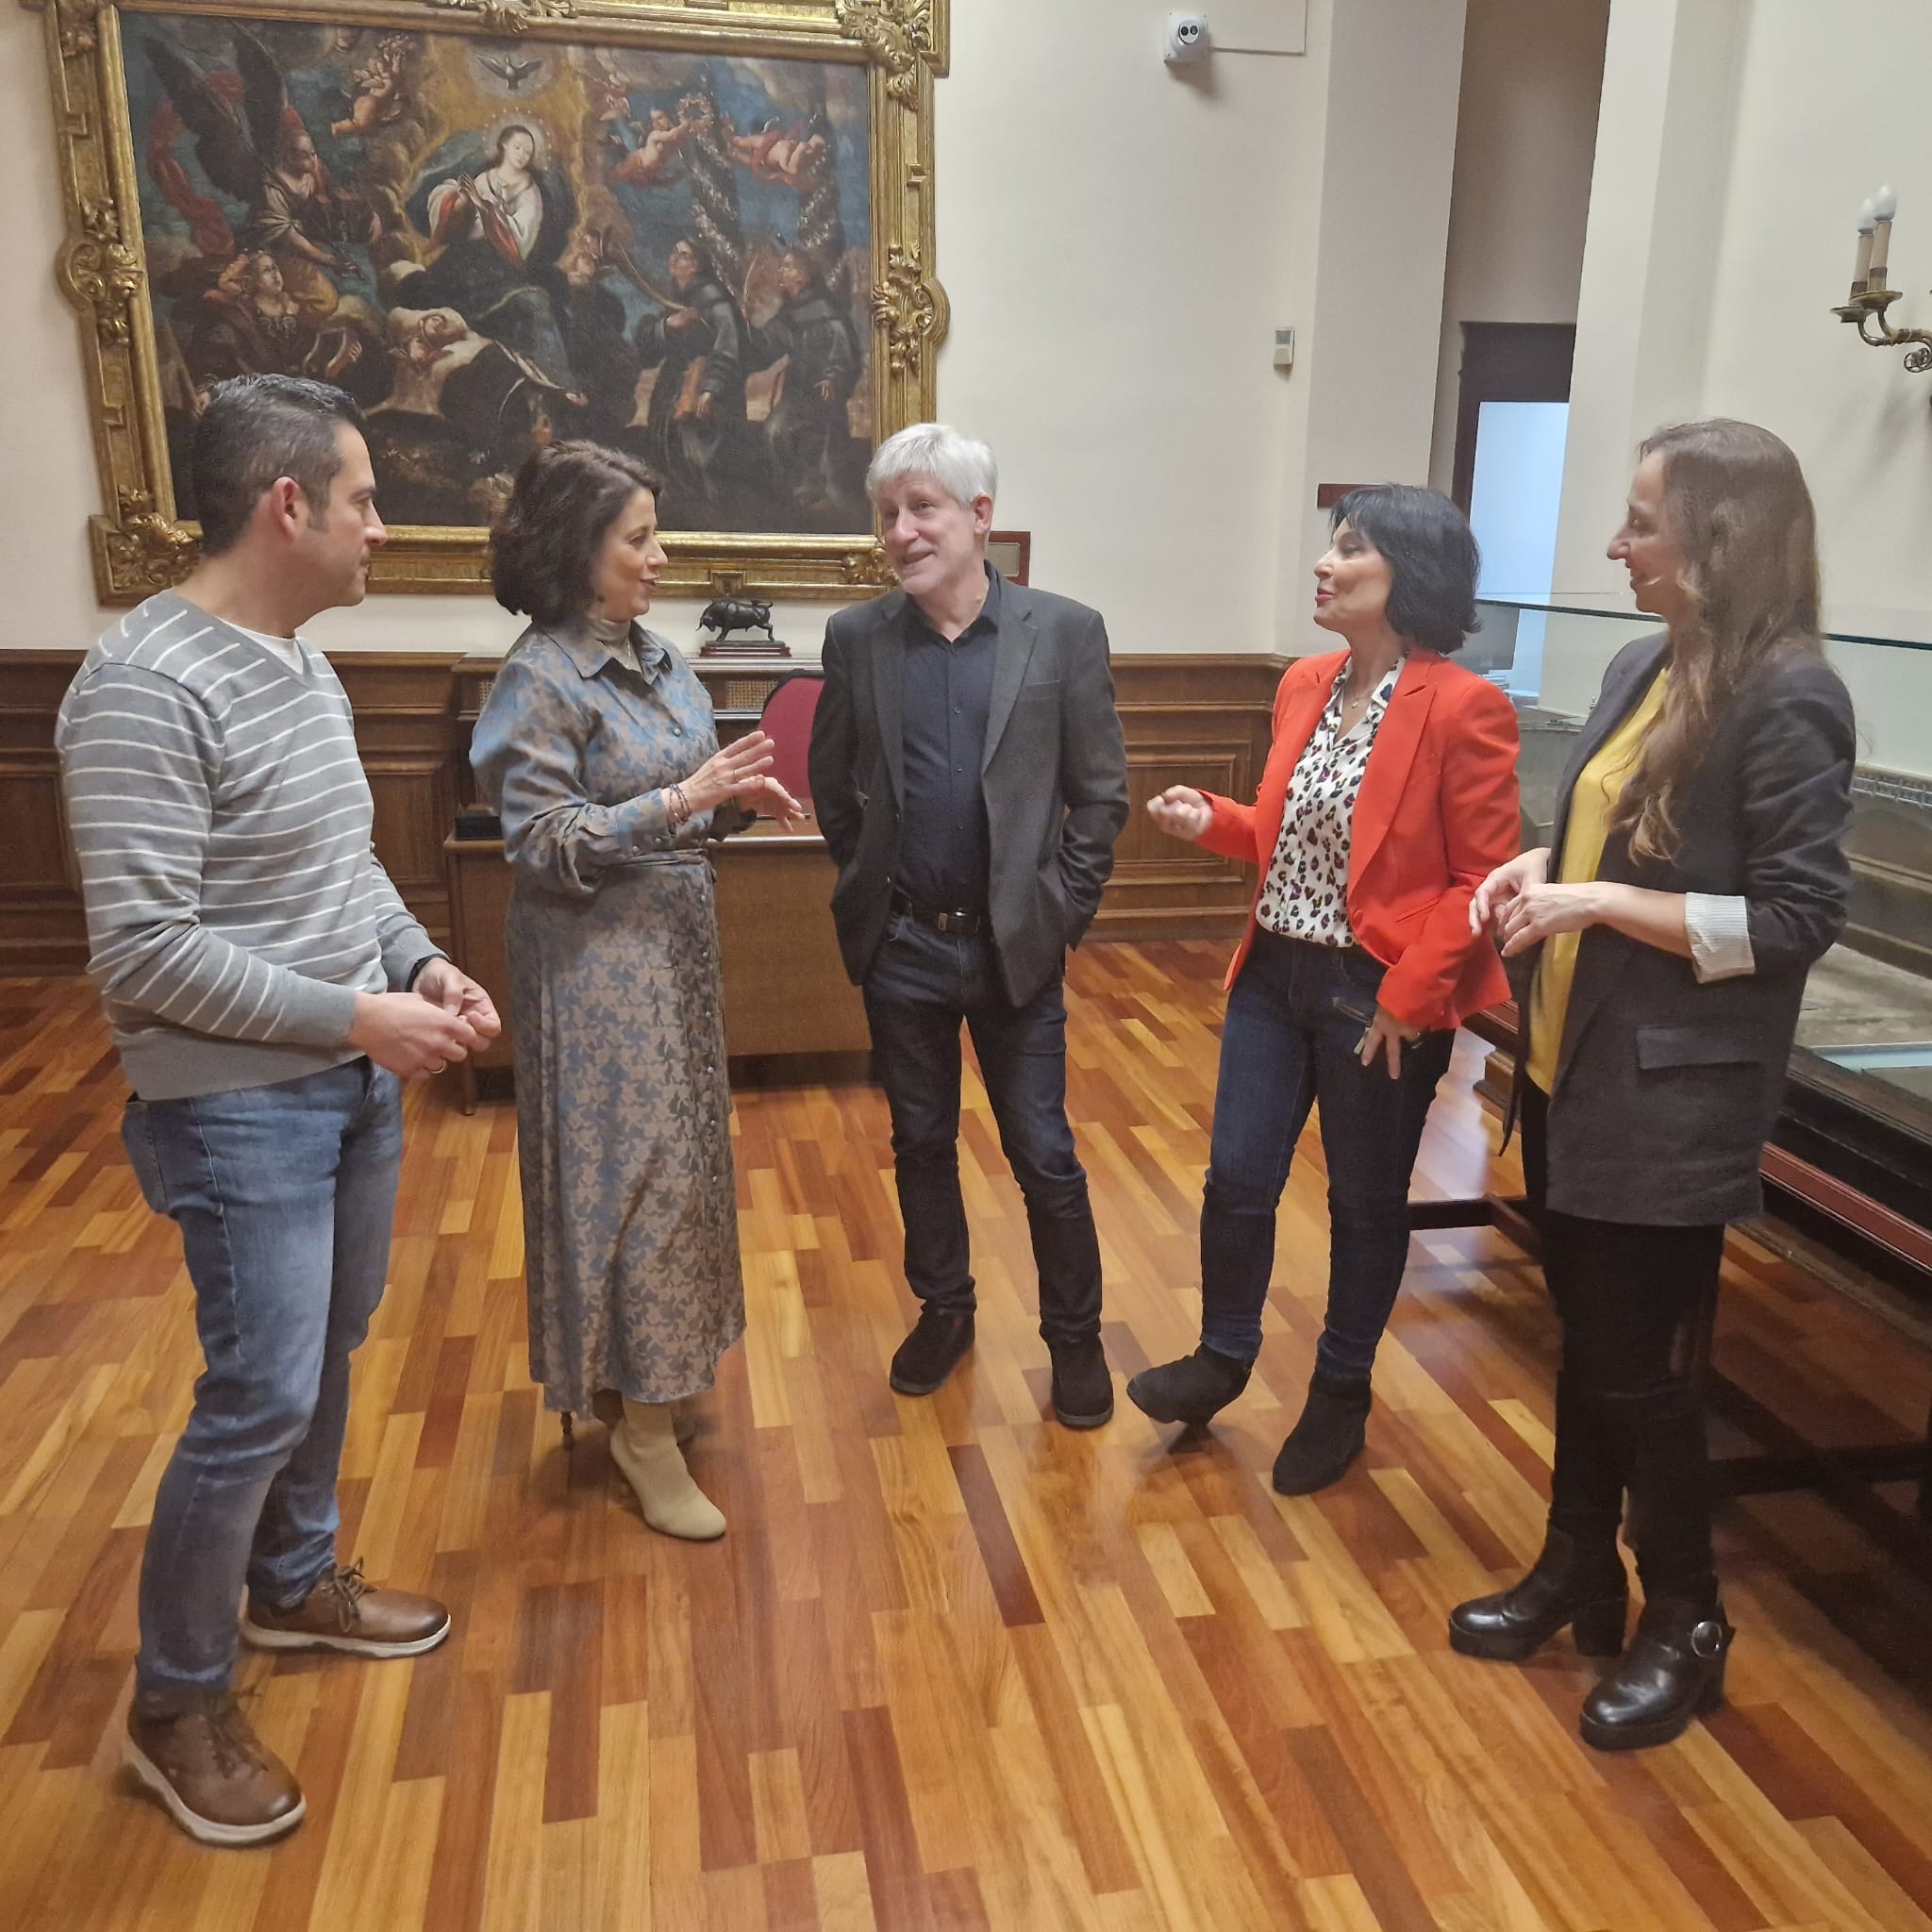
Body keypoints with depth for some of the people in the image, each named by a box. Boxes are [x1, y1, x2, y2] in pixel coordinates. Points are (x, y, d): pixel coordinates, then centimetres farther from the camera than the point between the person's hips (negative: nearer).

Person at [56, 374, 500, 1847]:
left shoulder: (305, 665, 8)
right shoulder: (145, 688, -20)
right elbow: (143, 949, -23)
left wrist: (425, 967, 1)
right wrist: (359, 1016, -20)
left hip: (354, 1078, 9)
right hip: (241, 1106, -8)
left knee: (329, 1351, 20)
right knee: (262, 1395, -1)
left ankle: (294, 1583, 43)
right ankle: (177, 1703, 22)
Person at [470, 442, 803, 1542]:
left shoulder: (653, 656, 7)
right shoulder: (540, 681, -16)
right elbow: (549, 843, -20)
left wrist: (738, 796, -5)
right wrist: (685, 801, -26)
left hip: (675, 941, 8)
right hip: (598, 962, -8)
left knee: (678, 1153, 16)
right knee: (631, 1168, -2)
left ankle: (641, 1374, 34)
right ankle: (643, 1426, 12)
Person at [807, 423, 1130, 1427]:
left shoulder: (1065, 631, -5)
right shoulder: (856, 637, 0)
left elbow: (1100, 791, -2)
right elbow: (831, 784, 11)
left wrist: (1059, 913, -5)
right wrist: (864, 892, 7)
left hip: (1015, 947, -2)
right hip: (898, 945, 3)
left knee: (1044, 1157, 6)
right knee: (921, 1144, 16)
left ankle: (1075, 1335, 26)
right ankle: (943, 1308, 37)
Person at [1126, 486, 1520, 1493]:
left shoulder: (1462, 708, -16)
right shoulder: (1304, 685, 5)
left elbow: (1483, 880, -14)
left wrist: (1407, 996, -18)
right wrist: (1211, 820, -2)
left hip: (1380, 999, -6)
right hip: (1274, 974, 6)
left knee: (1365, 1202, 12)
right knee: (1236, 1178, 12)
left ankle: (1341, 1393, 34)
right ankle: (1223, 1357, 35)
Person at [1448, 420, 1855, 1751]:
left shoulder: (1787, 702, -16)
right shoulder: (1642, 669, 7)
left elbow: (1800, 920, -18)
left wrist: (1603, 904, -21)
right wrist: (1540, 871, -1)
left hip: (1672, 1097, -8)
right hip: (1572, 1067, 8)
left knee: (1643, 1366, 6)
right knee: (1587, 1339, 18)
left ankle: (1688, 1627, 28)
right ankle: (1579, 1572, 36)